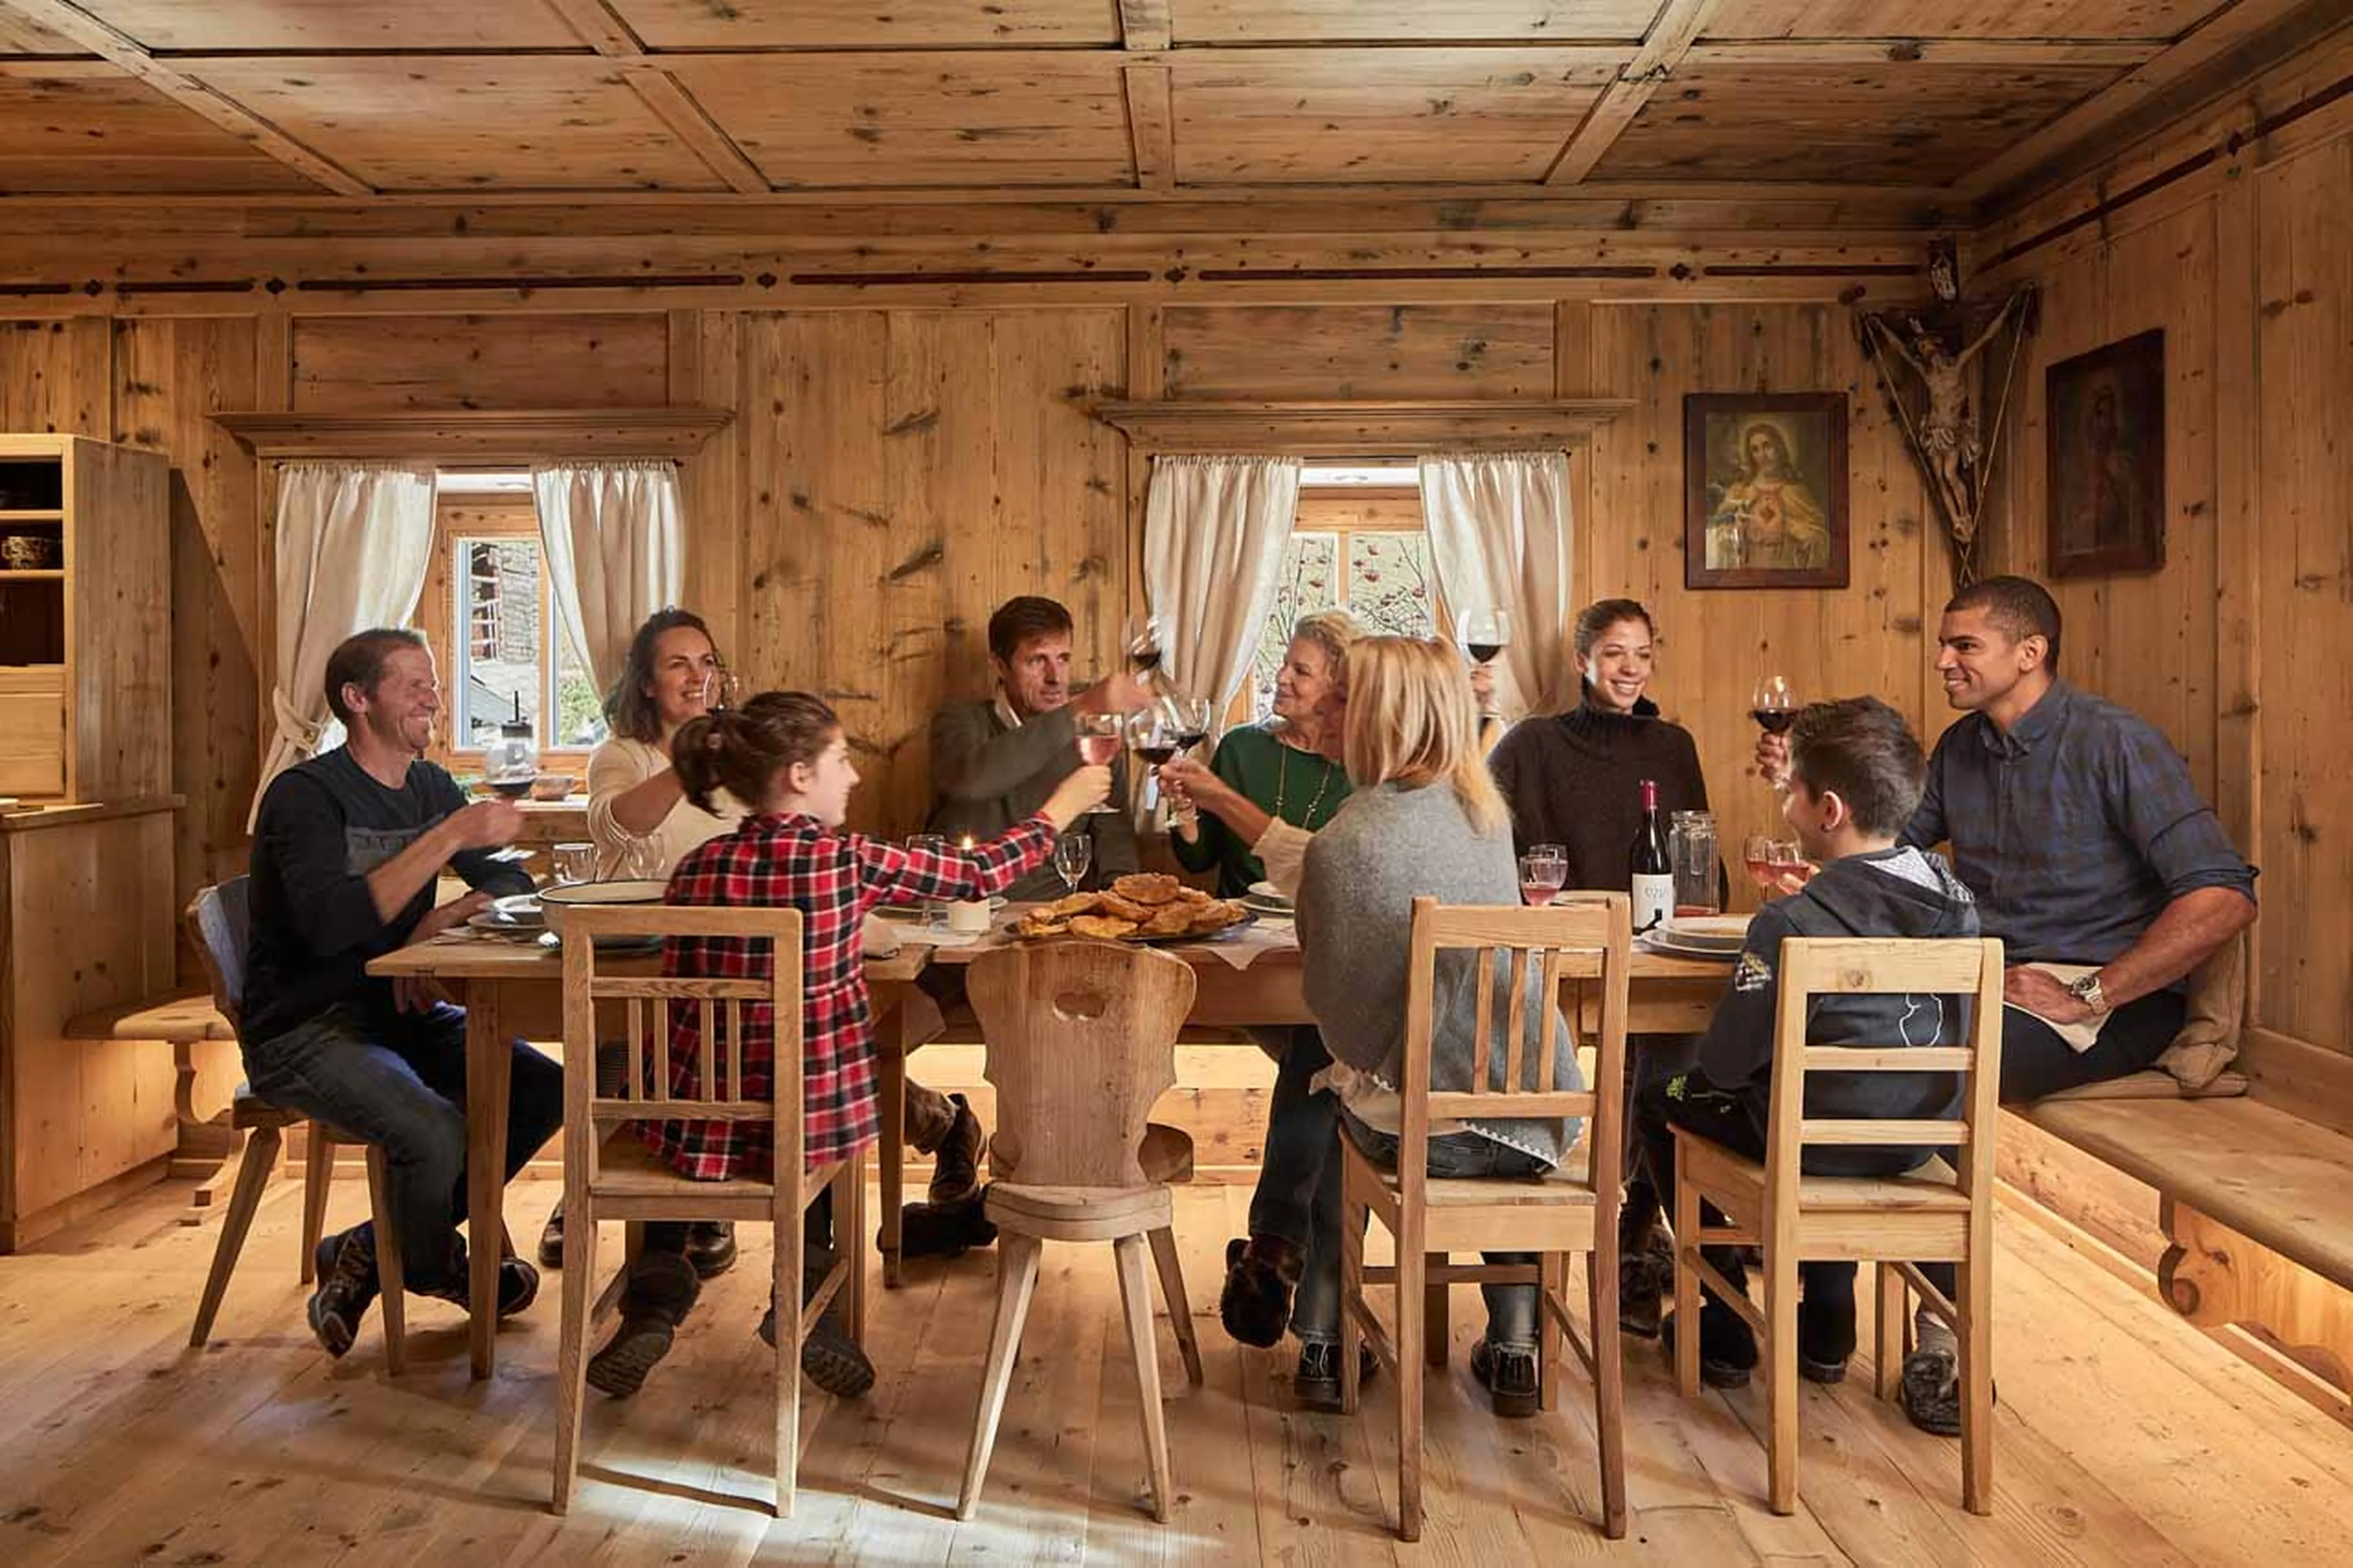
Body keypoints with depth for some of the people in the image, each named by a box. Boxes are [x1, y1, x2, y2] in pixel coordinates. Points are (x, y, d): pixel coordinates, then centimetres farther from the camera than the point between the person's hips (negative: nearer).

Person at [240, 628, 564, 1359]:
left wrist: (446, 916, -13)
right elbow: (331, 924, -30)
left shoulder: (430, 787, 9)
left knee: (546, 1090, -12)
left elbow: (511, 881, 8)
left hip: (399, 1010, 7)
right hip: (303, 1029, -7)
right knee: (437, 1134, -30)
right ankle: (437, 1269, 5)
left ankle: (371, 1252, 3)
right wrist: (450, 838, -32)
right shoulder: (305, 794, -14)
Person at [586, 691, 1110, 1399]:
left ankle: (656, 1298, 29)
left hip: (703, 1126, 3)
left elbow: (680, 1005, 4)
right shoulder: (847, 861, -12)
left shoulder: (697, 867, -4)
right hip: (810, 1127, -2)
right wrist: (1062, 807, 14)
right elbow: (982, 873, 0)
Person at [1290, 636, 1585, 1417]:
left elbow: (1327, 992, -7)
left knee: (1334, 1115, 30)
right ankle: (1515, 1348, 32)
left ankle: (1320, 1341, 30)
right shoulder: (1487, 812, 2)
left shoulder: (1342, 842, -16)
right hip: (1538, 1115, 4)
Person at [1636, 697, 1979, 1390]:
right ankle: (1826, 1329, 39)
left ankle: (1726, 1331, 24)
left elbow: (1727, 1062, -19)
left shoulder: (1791, 923, -23)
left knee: (1661, 1101, 17)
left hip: (1818, 1142, -7)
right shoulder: (1957, 901, -3)